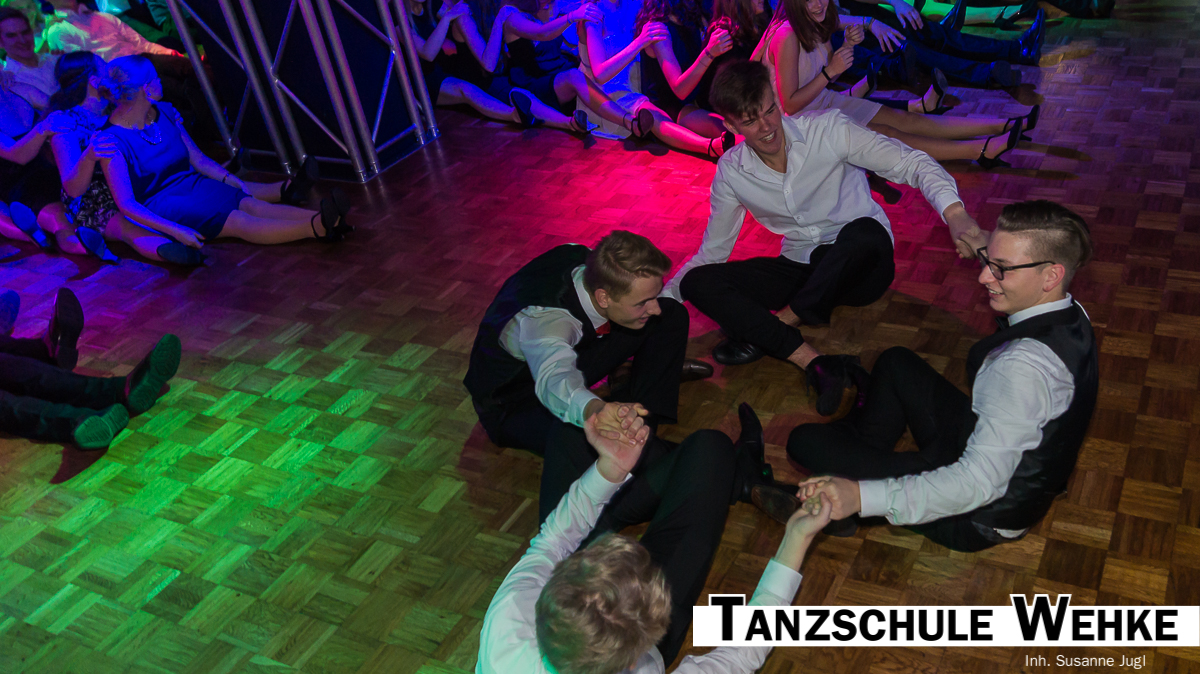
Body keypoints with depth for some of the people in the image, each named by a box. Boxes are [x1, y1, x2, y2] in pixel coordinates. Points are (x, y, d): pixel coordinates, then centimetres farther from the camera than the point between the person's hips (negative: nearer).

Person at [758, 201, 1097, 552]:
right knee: (895, 362, 15)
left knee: (805, 440, -6)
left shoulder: (1023, 368, -36)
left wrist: (863, 496, -40)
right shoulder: (1070, 316, -6)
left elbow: (979, 484, -37)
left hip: (980, 519, -9)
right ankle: (862, 449, 25)